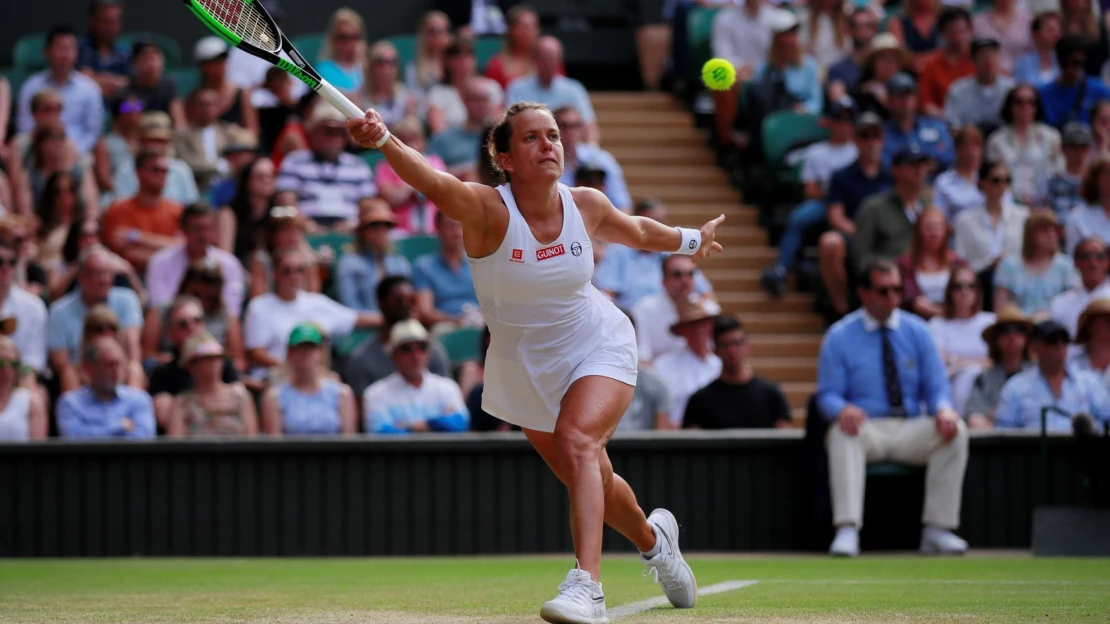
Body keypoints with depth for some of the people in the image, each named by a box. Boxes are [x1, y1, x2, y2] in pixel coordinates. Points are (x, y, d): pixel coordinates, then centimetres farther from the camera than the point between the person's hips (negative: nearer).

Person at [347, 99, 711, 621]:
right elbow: (431, 181, -46)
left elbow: (635, 231, 12)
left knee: (576, 441, -30)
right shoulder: (488, 211, -24)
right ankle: (653, 539, 49)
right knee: (594, 487, 15)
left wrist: (690, 241, 28)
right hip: (527, 371, 1)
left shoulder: (586, 206, -13)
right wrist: (383, 141, -66)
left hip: (599, 349, -1)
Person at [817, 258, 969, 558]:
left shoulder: (917, 331, 10)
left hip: (912, 432, 2)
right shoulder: (839, 337, 3)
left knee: (955, 430, -27)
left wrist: (943, 409, -17)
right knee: (843, 432, -37)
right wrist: (843, 409, -27)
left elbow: (936, 387, 8)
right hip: (866, 428, -2)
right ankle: (847, 530, -43)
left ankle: (937, 530, -25)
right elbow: (827, 395, -1)